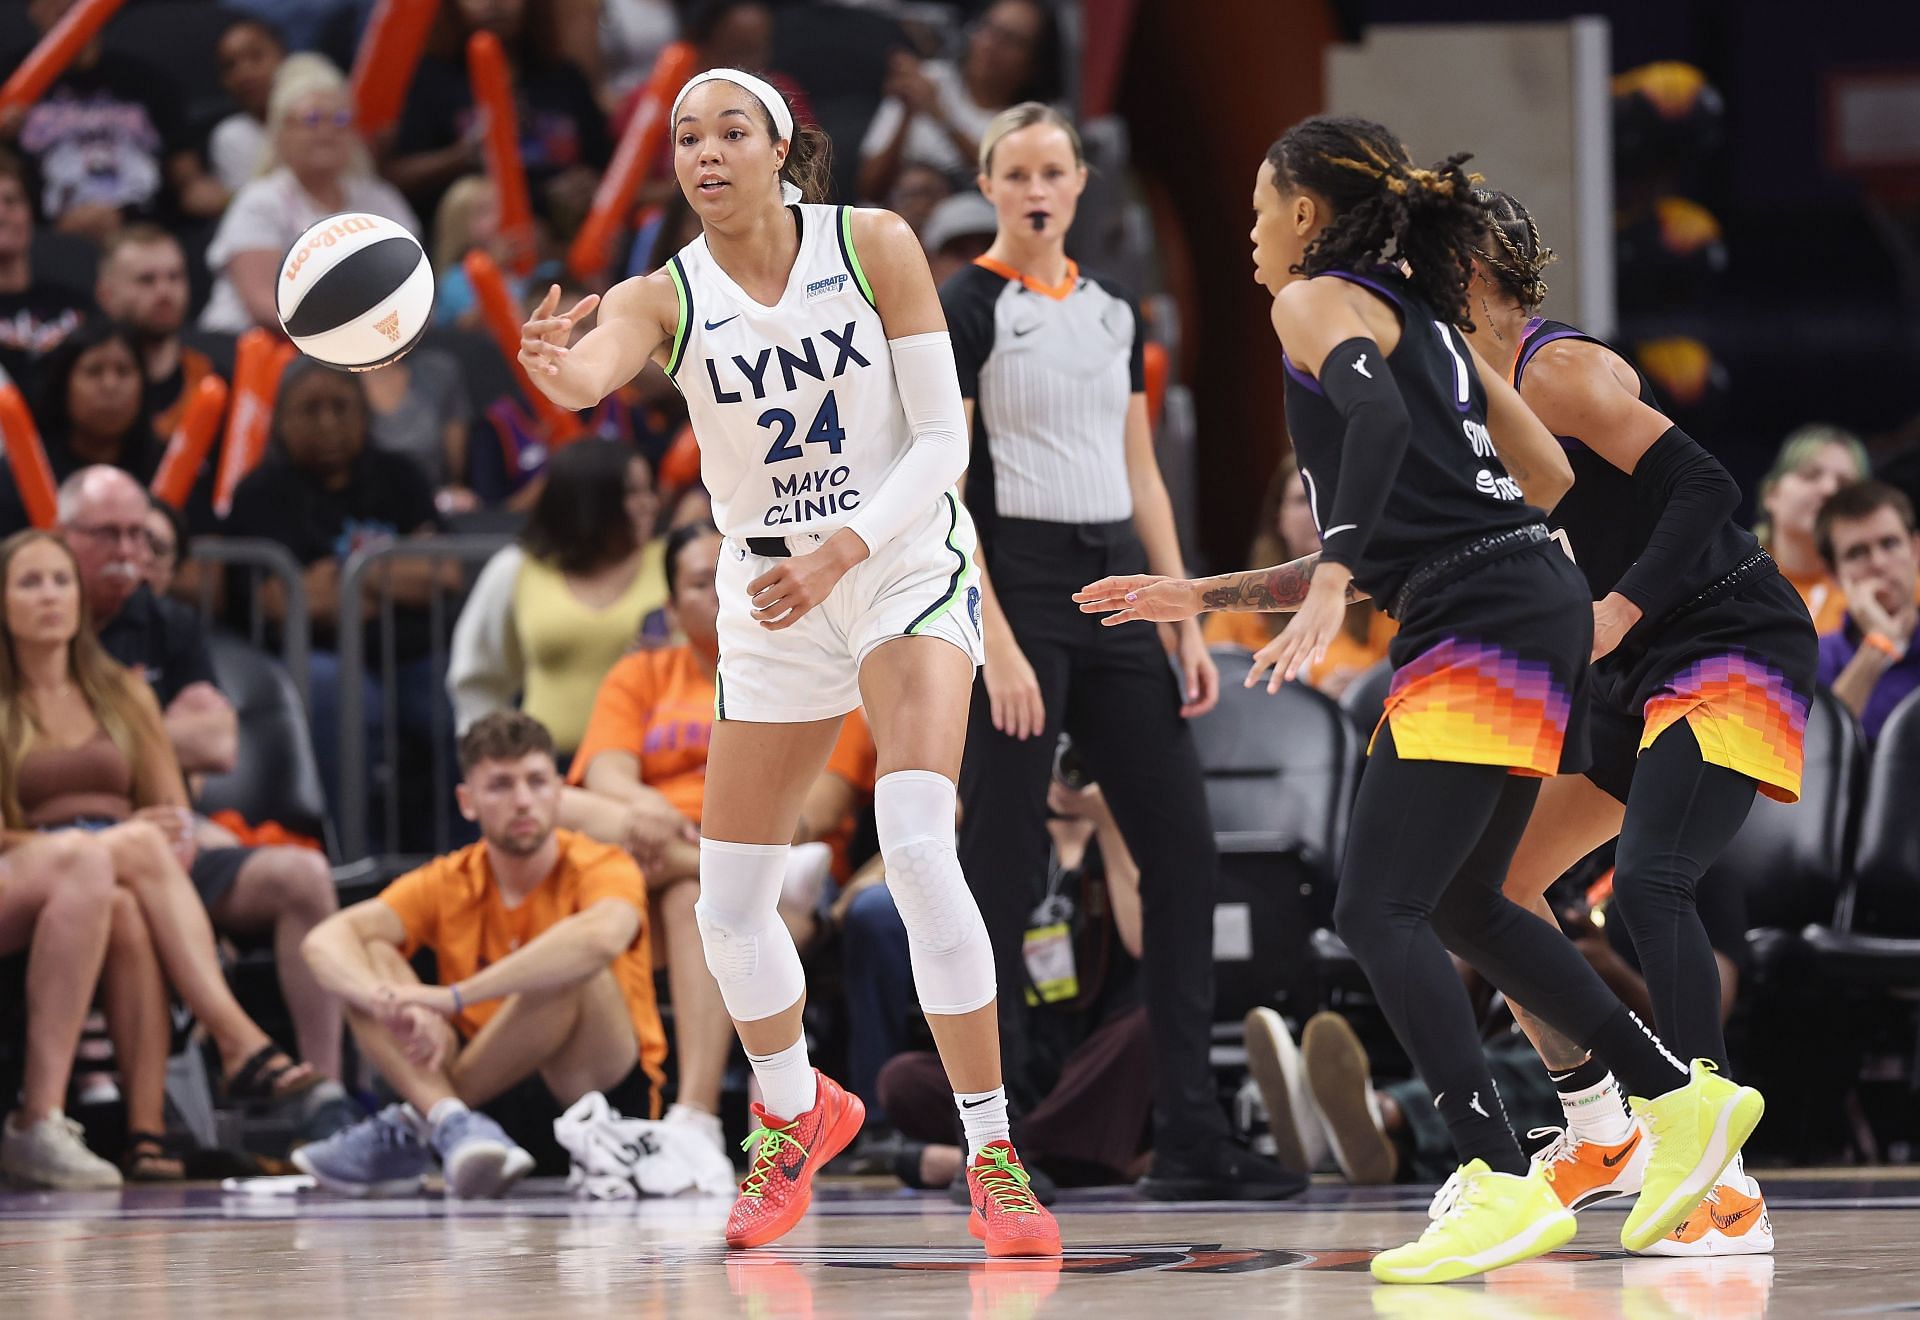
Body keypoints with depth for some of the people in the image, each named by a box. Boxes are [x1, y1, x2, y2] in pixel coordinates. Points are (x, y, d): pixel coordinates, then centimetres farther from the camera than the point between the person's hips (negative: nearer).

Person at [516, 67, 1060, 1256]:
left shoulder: (875, 246, -11)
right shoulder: (665, 296, -9)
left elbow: (942, 439, -11)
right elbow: (592, 371, -32)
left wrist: (840, 554, -25)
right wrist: (553, 364, -57)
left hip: (908, 567, -3)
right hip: (769, 603, 3)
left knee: (917, 844, -26)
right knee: (730, 904, 6)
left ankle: (994, 1158, -19)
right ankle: (799, 1112, 37)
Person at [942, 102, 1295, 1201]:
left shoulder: (1115, 309, 14)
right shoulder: (969, 307, -6)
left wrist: (1186, 626, 10)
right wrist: (996, 643, -18)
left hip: (1117, 586, 7)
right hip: (1016, 584, -7)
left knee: (1184, 853, 3)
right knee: (1005, 871, -5)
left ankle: (1191, 1140, 6)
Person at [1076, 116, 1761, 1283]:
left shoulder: (1318, 301, -2)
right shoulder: (1423, 321, 24)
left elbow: (1377, 415, -23)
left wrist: (1332, 585, -31)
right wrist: (1208, 597, 29)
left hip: (1482, 620, -9)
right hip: (1532, 608, 9)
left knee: (1380, 912, -11)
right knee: (1456, 903, 21)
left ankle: (1506, 1184, -20)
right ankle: (1684, 1100, 23)